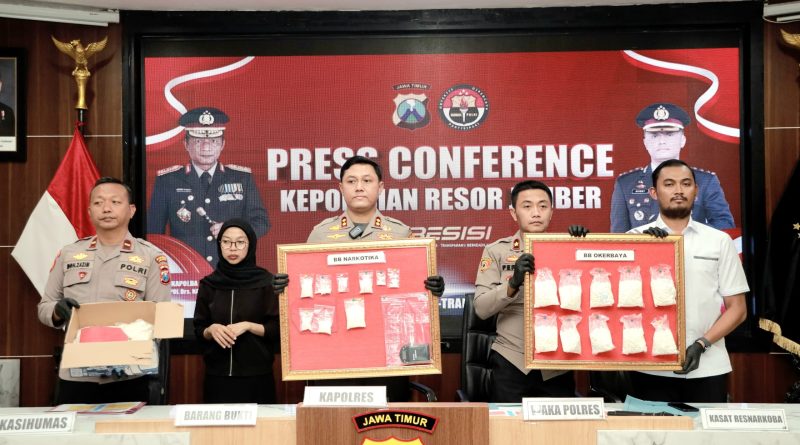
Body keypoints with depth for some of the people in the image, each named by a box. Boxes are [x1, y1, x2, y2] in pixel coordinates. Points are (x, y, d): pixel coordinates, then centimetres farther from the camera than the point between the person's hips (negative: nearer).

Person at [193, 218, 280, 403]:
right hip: (217, 376, 2)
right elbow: (199, 331, 9)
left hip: (256, 376, -2)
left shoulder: (266, 282, -3)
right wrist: (211, 330, -11)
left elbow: (279, 329, -3)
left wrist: (248, 326, -16)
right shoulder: (209, 284, 6)